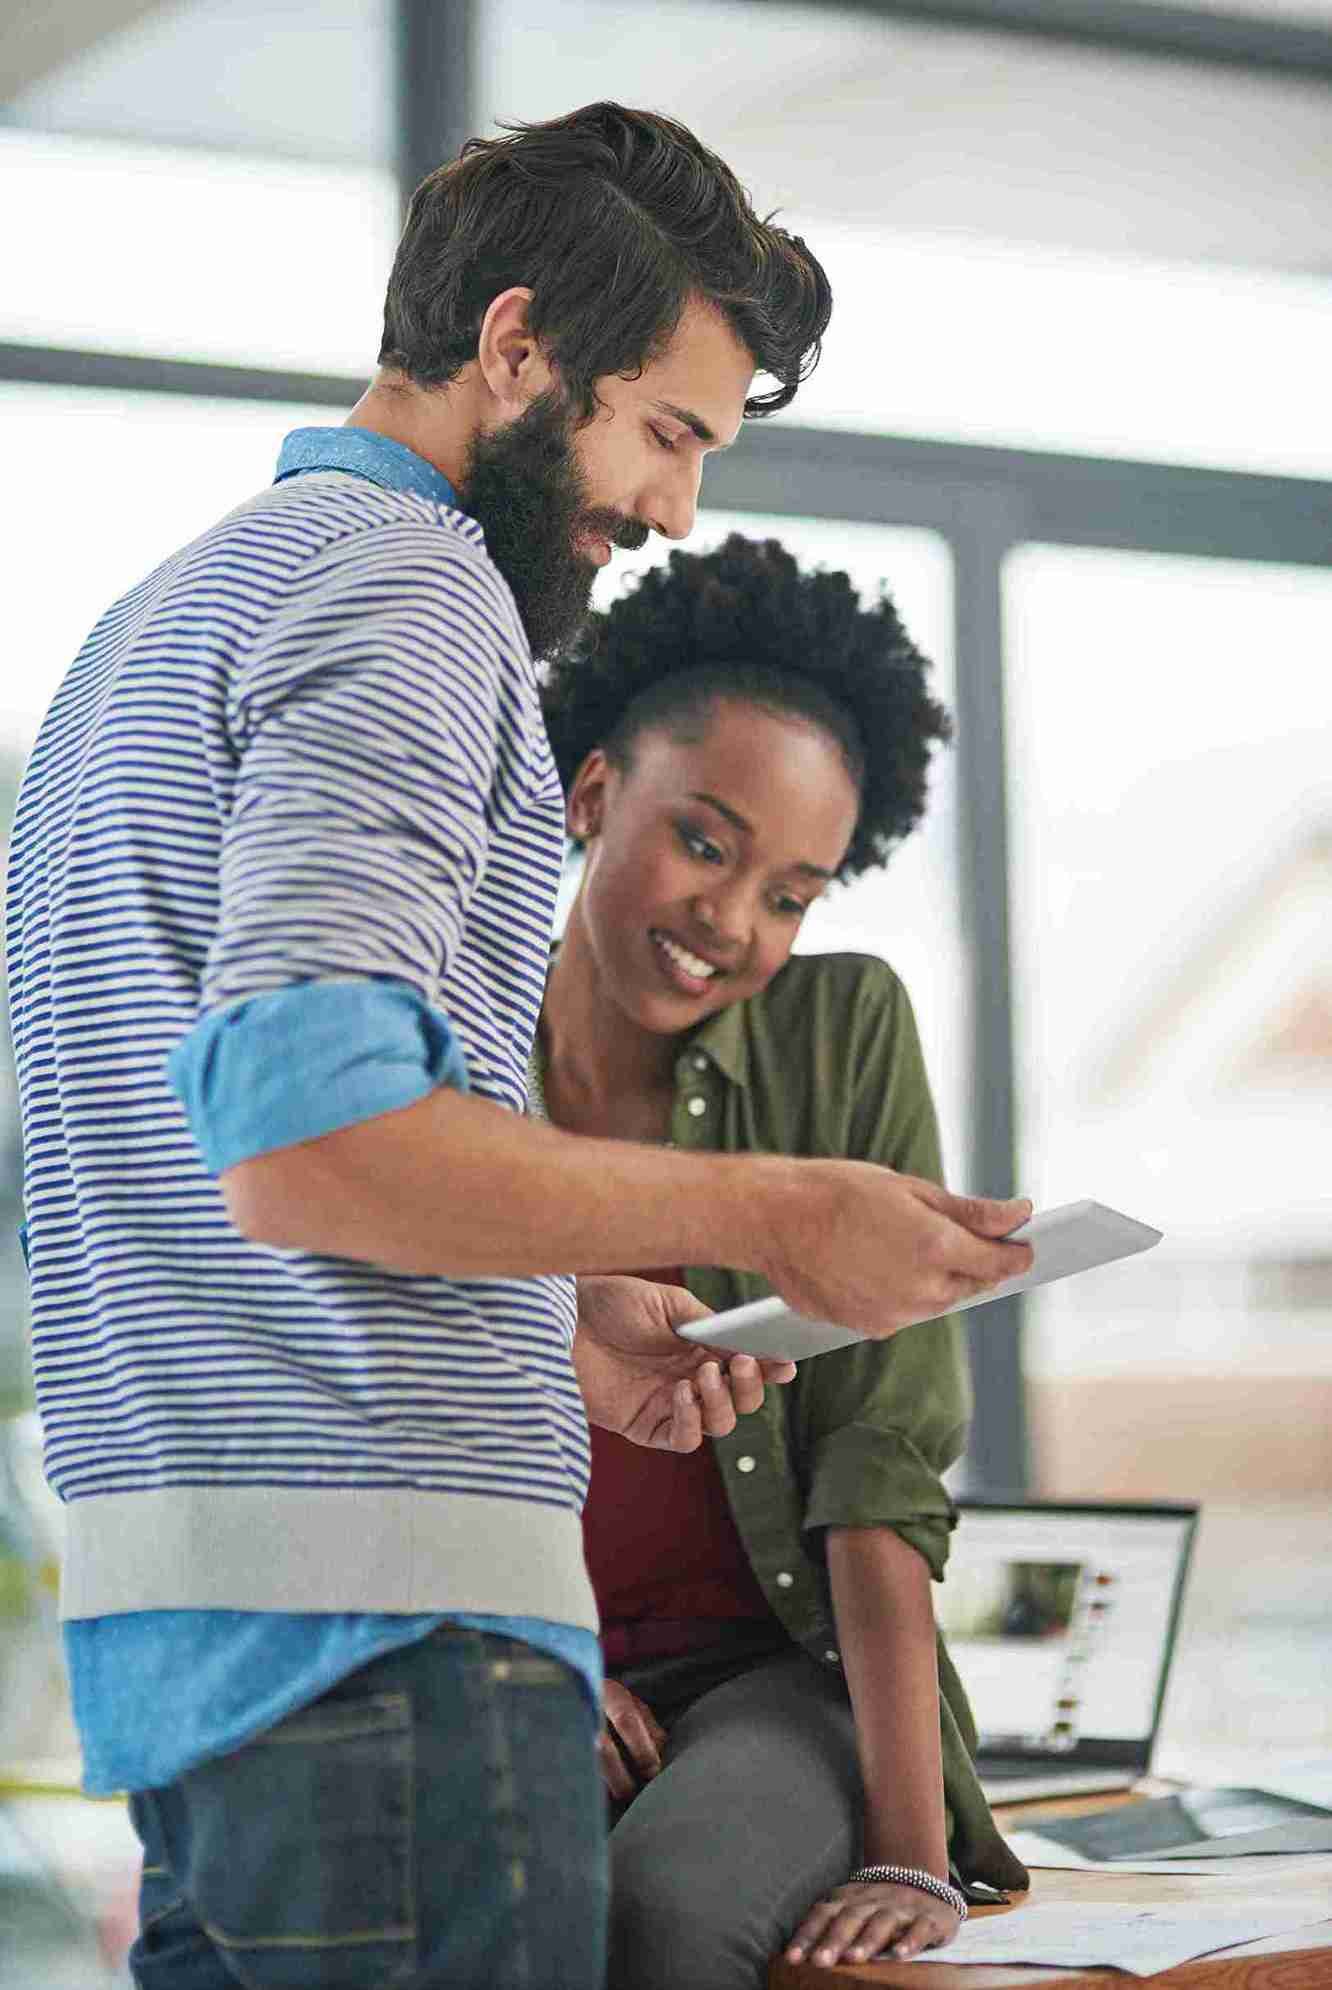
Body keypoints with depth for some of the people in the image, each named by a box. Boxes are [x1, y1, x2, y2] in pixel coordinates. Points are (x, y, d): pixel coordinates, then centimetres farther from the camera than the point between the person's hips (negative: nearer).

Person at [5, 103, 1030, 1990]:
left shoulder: (176, 601, 24)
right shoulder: (409, 583, -8)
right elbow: (308, 1142, -21)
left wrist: (551, 1318, 18)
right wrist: (770, 1217, -14)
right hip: (385, 1616, -10)